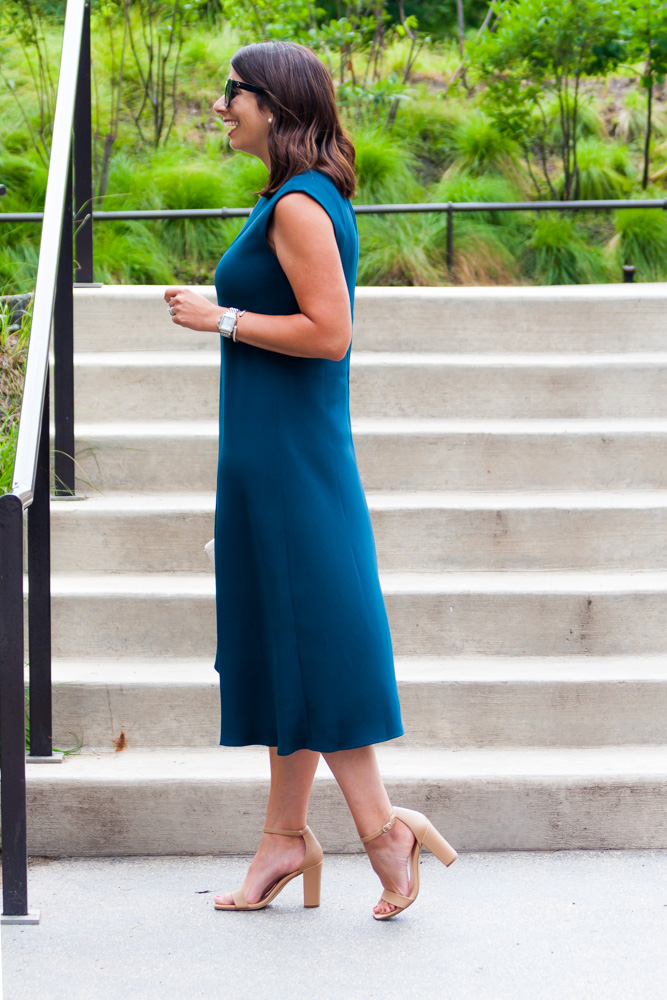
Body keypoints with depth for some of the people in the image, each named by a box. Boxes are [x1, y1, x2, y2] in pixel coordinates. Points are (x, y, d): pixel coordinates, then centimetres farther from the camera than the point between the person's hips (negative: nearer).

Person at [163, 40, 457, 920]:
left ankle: (382, 827, 2)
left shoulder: (299, 207, -17)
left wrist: (221, 319, -16)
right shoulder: (297, 198, 14)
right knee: (278, 643, 12)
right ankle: (288, 836, 17)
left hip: (288, 454, -10)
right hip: (273, 451, 10)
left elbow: (329, 333, -23)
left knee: (308, 639, -5)